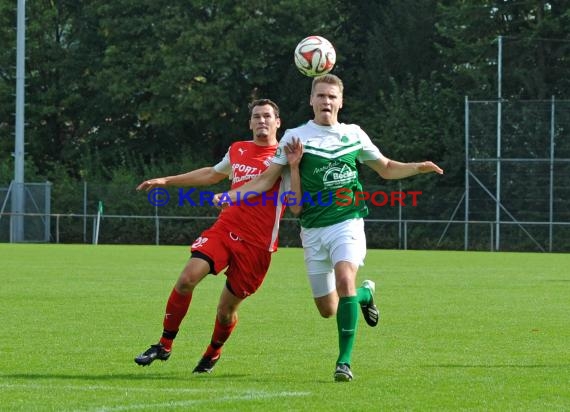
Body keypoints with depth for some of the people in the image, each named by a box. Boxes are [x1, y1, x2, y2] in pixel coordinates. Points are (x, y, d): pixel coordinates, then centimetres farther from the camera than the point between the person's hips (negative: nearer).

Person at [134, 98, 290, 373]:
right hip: (224, 228, 4)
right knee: (187, 278, -15)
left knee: (226, 309, 3)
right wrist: (166, 181, 36)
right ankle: (164, 346, -1)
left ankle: (213, 354, 33)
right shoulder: (237, 150, 13)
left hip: (256, 244, -4)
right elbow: (212, 174, 33)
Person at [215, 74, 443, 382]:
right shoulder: (295, 137, 1)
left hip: (347, 222, -1)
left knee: (345, 279, -28)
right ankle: (365, 294, 40)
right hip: (313, 229, 1)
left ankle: (344, 361, -23)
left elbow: (386, 169, 20)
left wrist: (419, 168, 4)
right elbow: (267, 179, 1)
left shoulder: (354, 134, 7)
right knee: (327, 309, 4)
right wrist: (229, 195, -11)